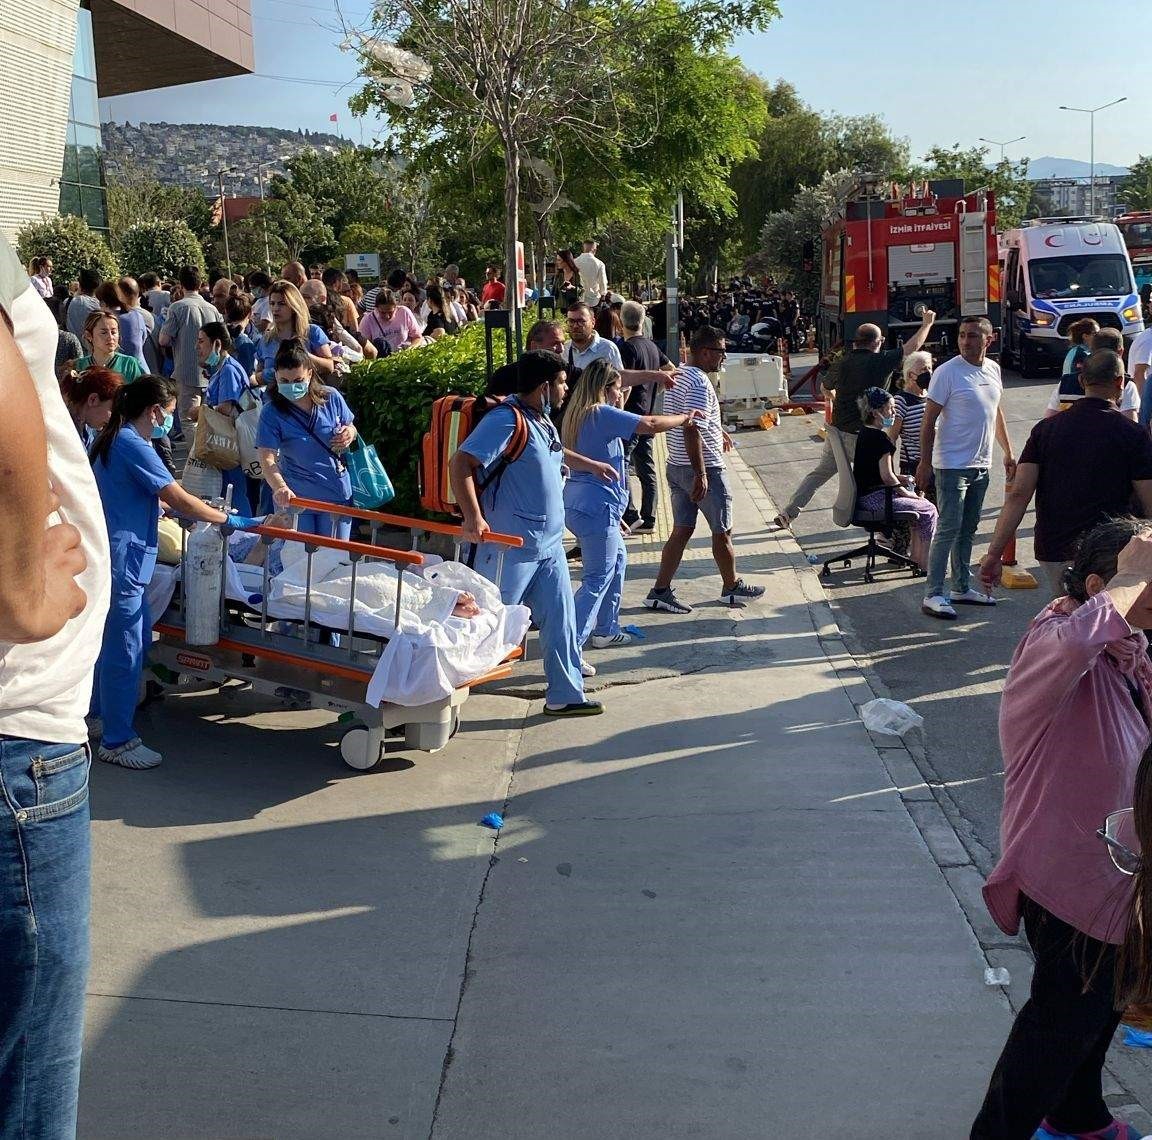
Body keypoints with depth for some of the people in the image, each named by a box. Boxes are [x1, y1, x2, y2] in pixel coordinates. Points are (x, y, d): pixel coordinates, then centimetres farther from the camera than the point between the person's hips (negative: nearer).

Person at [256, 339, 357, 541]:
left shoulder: (332, 398, -5)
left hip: (337, 494, 2)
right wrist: (280, 488, -40)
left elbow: (350, 427, 13)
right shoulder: (272, 412, -13)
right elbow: (267, 458, -21)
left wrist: (350, 433, -12)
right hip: (293, 497, -2)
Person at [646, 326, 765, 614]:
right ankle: (732, 587, 23)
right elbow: (691, 430, -29)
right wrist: (701, 475, -28)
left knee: (681, 530, 11)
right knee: (722, 532, 8)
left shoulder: (678, 377, 10)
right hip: (703, 469, -9)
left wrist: (715, 431, 39)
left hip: (676, 466, 9)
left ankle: (660, 590, 8)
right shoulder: (700, 383, -20)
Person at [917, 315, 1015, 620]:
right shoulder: (947, 372, -13)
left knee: (968, 529, 14)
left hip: (981, 465, 7)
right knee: (949, 529, -9)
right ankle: (933, 595, -5)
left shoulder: (993, 369, 9)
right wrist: (925, 463, -16)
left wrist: (1008, 452, 20)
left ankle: (962, 588, 24)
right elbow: (929, 420, -12)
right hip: (953, 465, -7)